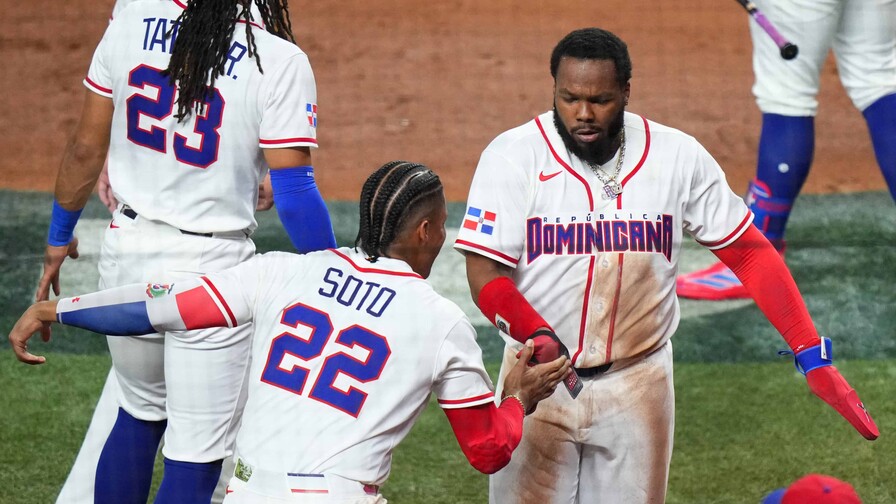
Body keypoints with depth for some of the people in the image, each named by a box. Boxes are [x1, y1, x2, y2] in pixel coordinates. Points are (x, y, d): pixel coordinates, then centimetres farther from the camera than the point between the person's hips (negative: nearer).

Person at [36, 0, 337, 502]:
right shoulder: (281, 62, -17)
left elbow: (86, 148, 4)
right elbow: (295, 195, -16)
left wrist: (60, 236, 18)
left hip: (126, 253, 5)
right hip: (211, 267, -5)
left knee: (139, 409, 25)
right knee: (197, 457, 5)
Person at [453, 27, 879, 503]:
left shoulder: (678, 156, -4)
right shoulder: (512, 157, -10)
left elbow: (749, 252, -1)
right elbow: (485, 277, -14)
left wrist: (812, 354, -11)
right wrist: (540, 338, -34)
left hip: (638, 388, 1)